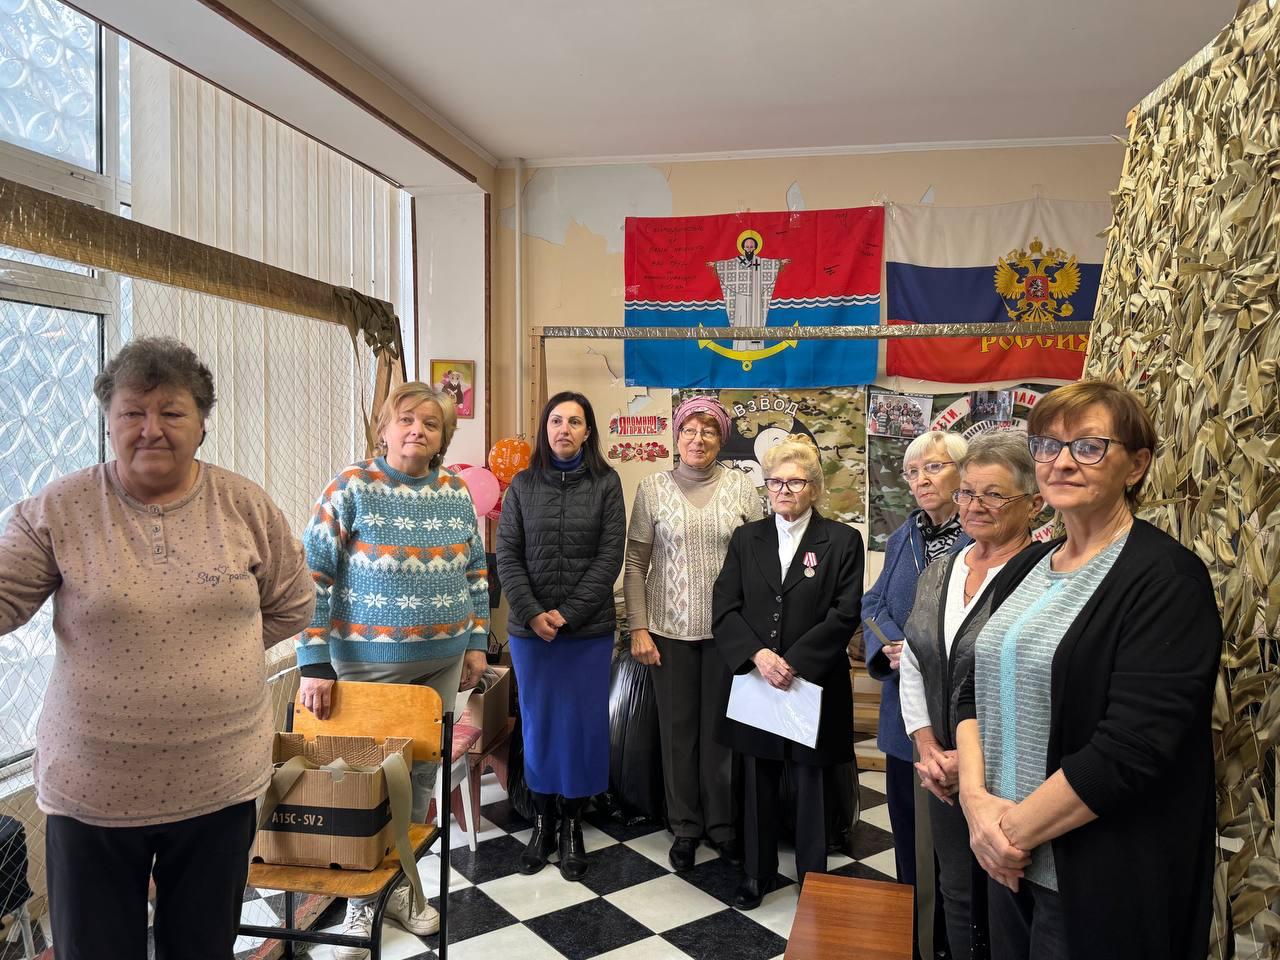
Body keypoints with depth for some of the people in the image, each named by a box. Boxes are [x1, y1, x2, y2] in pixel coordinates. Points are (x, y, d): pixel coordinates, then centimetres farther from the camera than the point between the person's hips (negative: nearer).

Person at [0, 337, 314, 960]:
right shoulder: (59, 510, -5)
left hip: (220, 784, 1)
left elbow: (290, 606, 7)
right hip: (91, 787, -1)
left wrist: (214, 650, 2)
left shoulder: (247, 506, -1)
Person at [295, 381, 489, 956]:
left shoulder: (456, 492, 4)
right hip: (369, 662, -4)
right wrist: (314, 664, -16)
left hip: (442, 662, 4)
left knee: (422, 773, 13)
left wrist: (476, 642, 8)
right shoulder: (351, 488, -9)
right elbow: (312, 577, -12)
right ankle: (362, 899, 28)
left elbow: (475, 572, 12)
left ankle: (399, 882, 33)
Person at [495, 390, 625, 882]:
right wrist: (533, 614, -12)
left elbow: (610, 556, -6)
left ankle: (572, 827, 24)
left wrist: (566, 614, -13)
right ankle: (541, 822, 28)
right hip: (530, 629, 1)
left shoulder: (606, 483, -2)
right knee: (537, 722, 11)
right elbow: (507, 556, 0)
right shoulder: (522, 485, 3)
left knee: (582, 724, 6)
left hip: (589, 629, -1)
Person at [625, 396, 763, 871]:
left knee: (722, 726, 10)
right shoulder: (653, 488, 1)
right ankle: (685, 826, 27)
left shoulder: (740, 486, 0)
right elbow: (635, 563, 2)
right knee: (678, 728, 10)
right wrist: (638, 628, -3)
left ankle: (723, 823, 29)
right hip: (670, 628, 0)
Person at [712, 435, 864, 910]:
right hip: (754, 682, 3)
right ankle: (757, 874, 32)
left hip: (813, 686, -3)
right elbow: (724, 608, 1)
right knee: (759, 784, 15)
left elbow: (844, 615, -9)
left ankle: (813, 880, 27)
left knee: (810, 786, 9)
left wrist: (793, 662, -17)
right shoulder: (746, 538, 7)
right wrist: (758, 654, -15)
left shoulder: (842, 541, -3)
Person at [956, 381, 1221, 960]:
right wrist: (976, 796, -9)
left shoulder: (1166, 579, -16)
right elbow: (978, 691, 6)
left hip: (1102, 886, -6)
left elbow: (1130, 749, -23)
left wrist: (1016, 830, -16)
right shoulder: (1025, 568, 6)